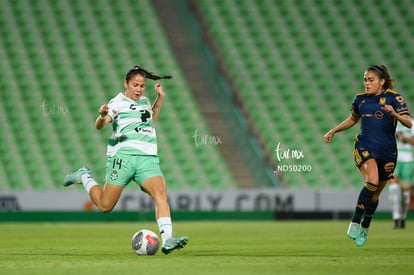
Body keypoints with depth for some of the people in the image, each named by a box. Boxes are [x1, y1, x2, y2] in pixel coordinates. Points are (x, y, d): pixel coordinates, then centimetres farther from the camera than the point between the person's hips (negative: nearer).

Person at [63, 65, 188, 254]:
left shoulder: (144, 101, 20)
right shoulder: (119, 102, -2)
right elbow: (99, 126, -14)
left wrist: (160, 99, 29)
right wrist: (103, 116, -36)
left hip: (148, 158, 5)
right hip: (123, 156, -5)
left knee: (161, 194, -20)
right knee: (105, 206, -1)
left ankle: (167, 240, -29)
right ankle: (84, 177, 28)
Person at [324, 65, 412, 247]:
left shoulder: (393, 97, -6)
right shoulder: (360, 99, 6)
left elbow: (408, 123, -14)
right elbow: (353, 119, 25)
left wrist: (394, 114, -32)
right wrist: (333, 131, 17)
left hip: (387, 151, 0)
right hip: (364, 148, 0)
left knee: (375, 194, 10)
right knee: (372, 180, -29)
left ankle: (364, 229, 33)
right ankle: (355, 223, -25)